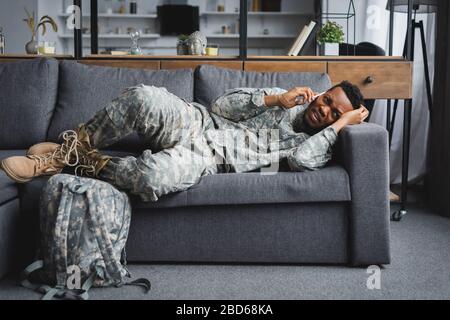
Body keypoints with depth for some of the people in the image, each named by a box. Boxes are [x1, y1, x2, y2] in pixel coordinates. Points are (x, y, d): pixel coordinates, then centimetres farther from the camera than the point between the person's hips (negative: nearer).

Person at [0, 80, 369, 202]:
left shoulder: (317, 145, 7)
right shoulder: (289, 101, 15)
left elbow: (301, 158, -20)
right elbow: (223, 105, 7)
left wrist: (343, 123, -9)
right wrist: (275, 99, -4)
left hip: (206, 158, -4)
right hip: (197, 120, 4)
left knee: (152, 176, -38)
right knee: (143, 97, -29)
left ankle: (90, 164, -8)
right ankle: (68, 150, -10)